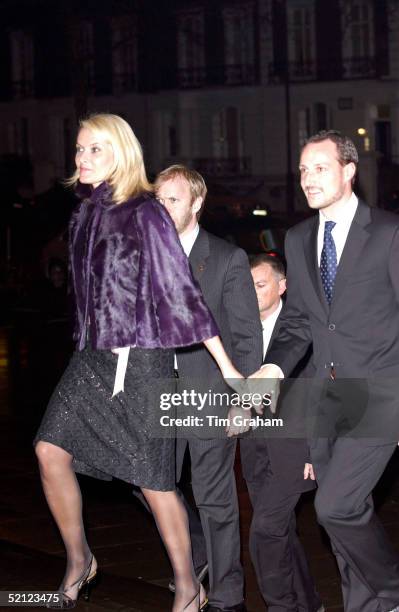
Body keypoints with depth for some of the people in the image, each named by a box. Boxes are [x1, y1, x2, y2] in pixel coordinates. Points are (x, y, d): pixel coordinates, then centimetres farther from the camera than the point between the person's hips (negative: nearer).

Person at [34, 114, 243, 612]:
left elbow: (181, 291, -13)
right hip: (92, 356, 6)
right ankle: (78, 560, 15)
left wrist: (227, 369, -13)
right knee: (50, 450, -4)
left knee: (153, 478, 0)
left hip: (141, 359, -6)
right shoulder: (86, 212, 8)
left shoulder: (145, 214, -12)